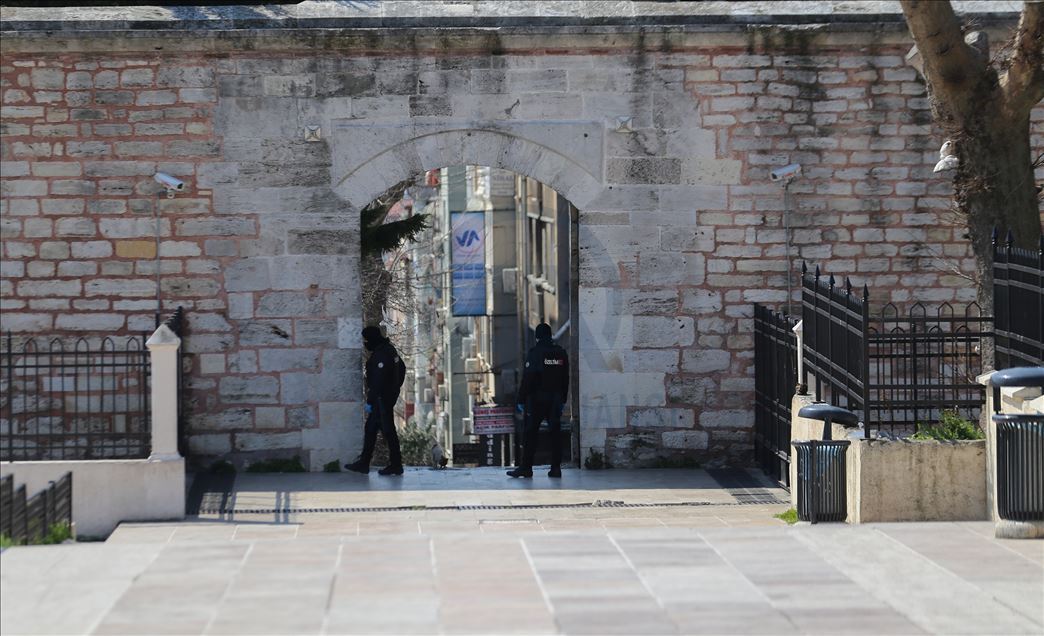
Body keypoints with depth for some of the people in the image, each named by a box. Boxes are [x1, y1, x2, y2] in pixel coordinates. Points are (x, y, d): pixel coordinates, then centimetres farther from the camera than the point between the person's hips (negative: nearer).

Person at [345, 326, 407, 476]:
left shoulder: (380, 355, -21)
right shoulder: (389, 349, 10)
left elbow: (378, 381, -25)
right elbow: (402, 368, 22)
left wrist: (370, 401, -23)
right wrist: (396, 387, 25)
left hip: (382, 397, -10)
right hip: (390, 394, 10)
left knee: (388, 430, -3)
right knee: (370, 428, 13)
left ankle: (396, 465, 3)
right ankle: (364, 462, 17)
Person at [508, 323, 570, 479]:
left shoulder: (534, 353, -9)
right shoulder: (561, 353, 8)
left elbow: (527, 379, -12)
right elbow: (565, 379, 13)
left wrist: (521, 400, -9)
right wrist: (563, 400, 19)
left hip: (536, 399, -5)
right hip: (556, 399, 5)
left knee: (529, 433, -1)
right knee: (555, 432, 6)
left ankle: (526, 467, -3)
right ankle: (556, 467, 4)